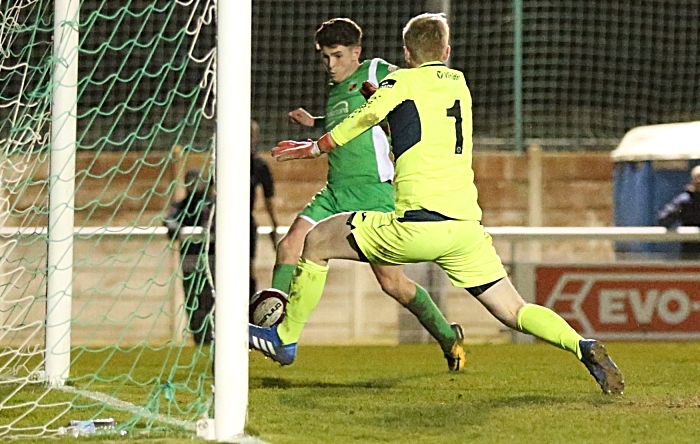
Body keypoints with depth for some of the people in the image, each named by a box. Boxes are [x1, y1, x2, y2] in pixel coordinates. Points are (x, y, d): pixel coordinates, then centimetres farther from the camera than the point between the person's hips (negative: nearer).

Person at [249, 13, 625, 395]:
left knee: (318, 242, 12)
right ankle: (583, 347, -17)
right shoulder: (459, 83, 23)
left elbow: (369, 114, -14)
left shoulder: (402, 82, 4)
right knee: (515, 312, 8)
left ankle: (285, 338, 18)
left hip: (418, 224, -6)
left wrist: (316, 147, -3)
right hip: (466, 225, 6)